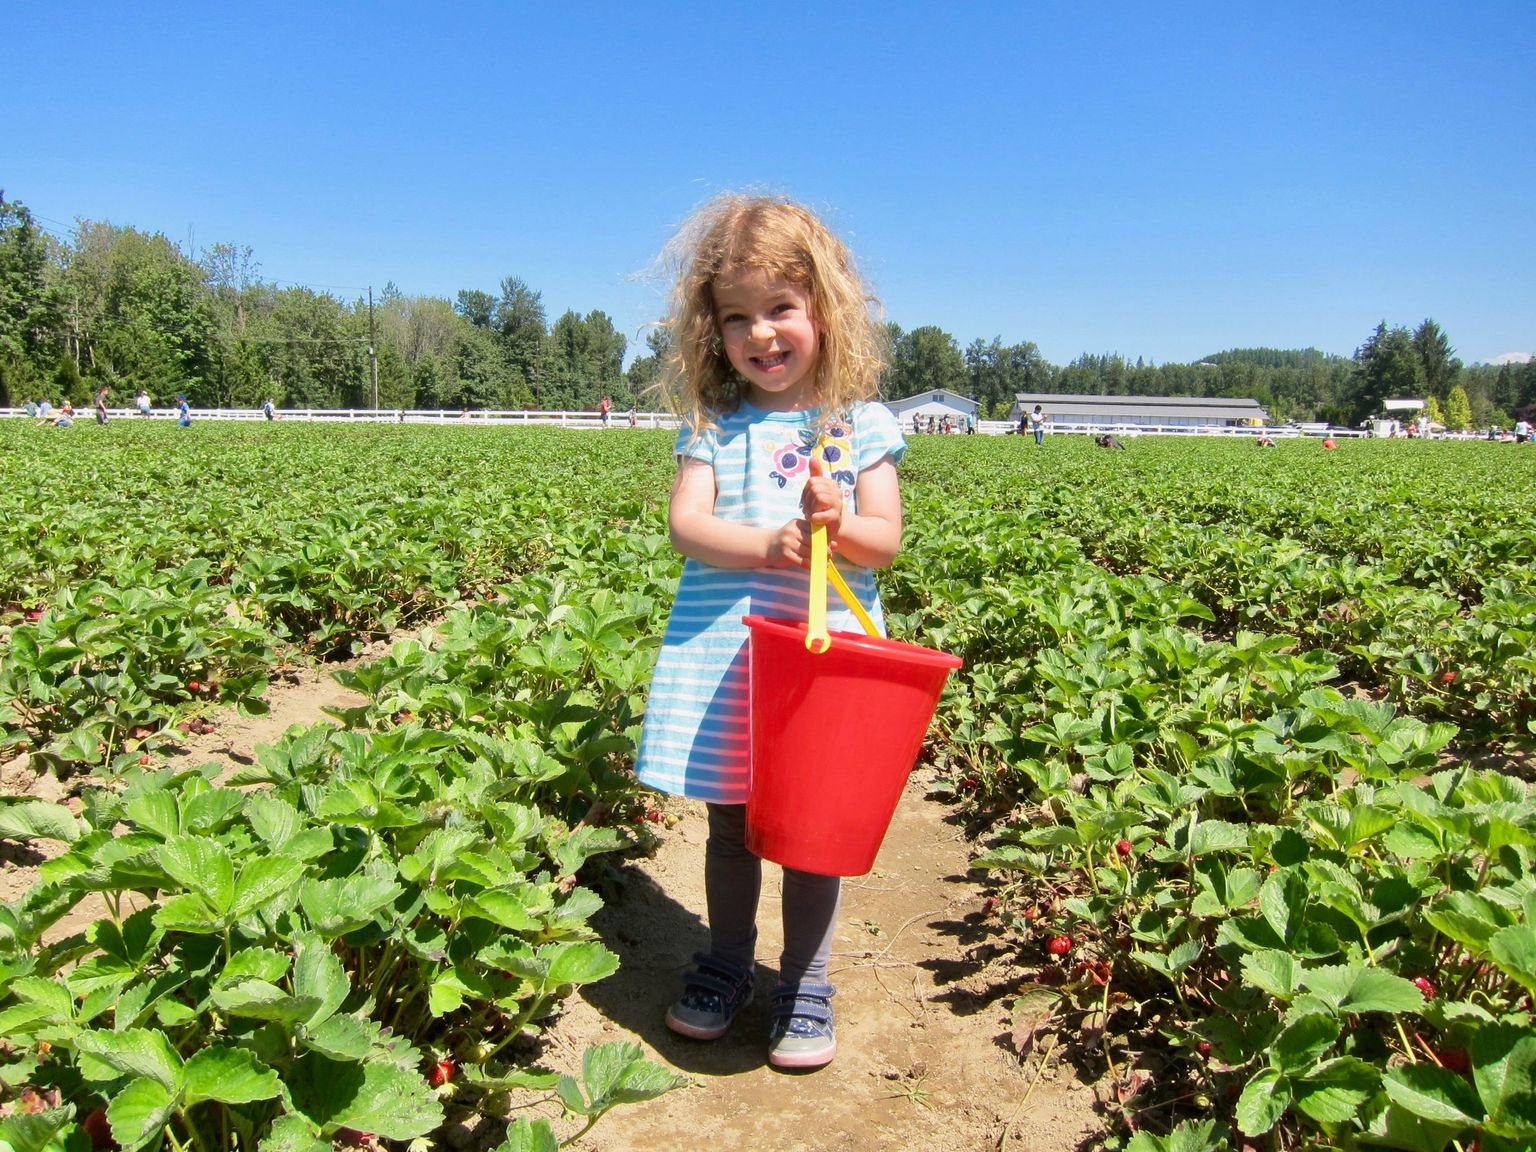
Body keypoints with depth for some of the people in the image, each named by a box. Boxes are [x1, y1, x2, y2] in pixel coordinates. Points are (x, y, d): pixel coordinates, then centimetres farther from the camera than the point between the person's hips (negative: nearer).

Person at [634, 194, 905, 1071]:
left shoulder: (861, 424, 1)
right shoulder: (714, 423, 4)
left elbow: (886, 539, -2)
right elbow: (686, 522, -7)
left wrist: (840, 524, -23)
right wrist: (768, 546, -23)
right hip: (724, 647, 2)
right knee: (730, 823, 15)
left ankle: (807, 983, 27)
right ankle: (727, 965, 35)